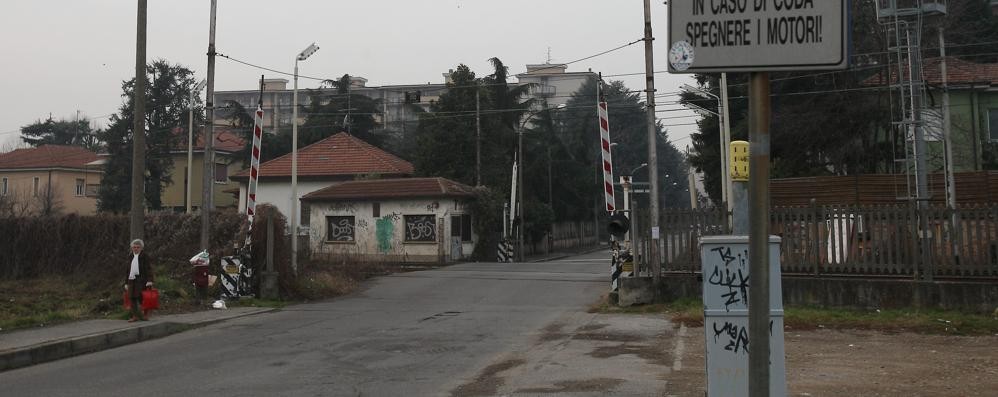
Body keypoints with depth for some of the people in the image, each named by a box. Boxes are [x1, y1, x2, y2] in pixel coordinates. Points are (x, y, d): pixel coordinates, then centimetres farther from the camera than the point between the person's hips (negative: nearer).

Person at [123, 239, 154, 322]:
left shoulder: (144, 256, 0)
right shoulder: (131, 257, 17)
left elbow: (148, 268, -7)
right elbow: (128, 270, 23)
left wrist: (149, 280, -18)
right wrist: (126, 283, 19)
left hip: (141, 280, -6)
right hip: (131, 280, 6)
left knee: (140, 298, -8)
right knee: (132, 298, 4)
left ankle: (144, 315, -2)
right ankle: (135, 315, 10)